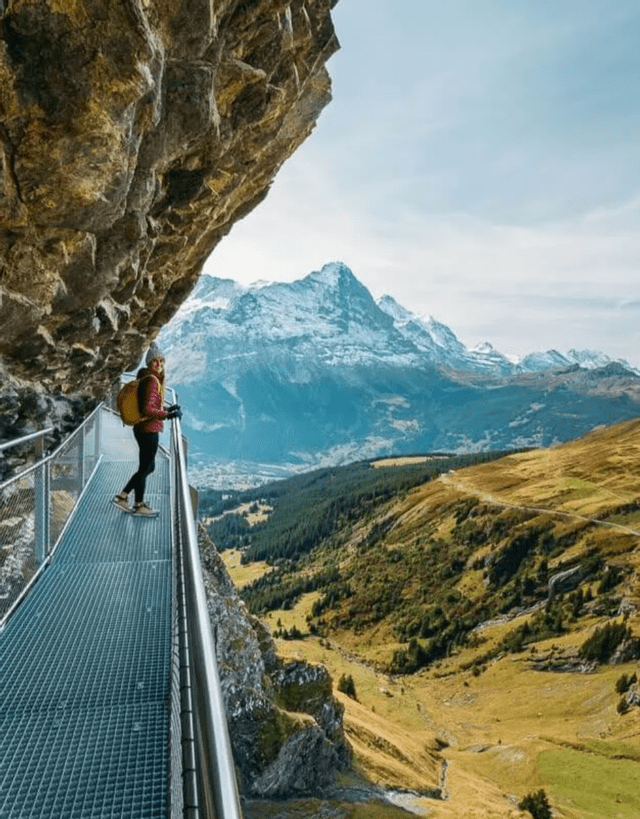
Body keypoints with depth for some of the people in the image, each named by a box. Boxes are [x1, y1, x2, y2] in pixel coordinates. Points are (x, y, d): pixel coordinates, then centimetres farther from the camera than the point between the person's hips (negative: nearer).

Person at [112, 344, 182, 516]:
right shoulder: (152, 381, -20)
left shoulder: (146, 379, 10)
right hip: (148, 431, -10)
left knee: (149, 467, 22)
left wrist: (167, 409, 18)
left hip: (143, 429, 10)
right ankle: (139, 506, 25)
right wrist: (167, 415, -23)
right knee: (145, 468, 8)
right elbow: (147, 409, -27)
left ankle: (122, 497, 29)